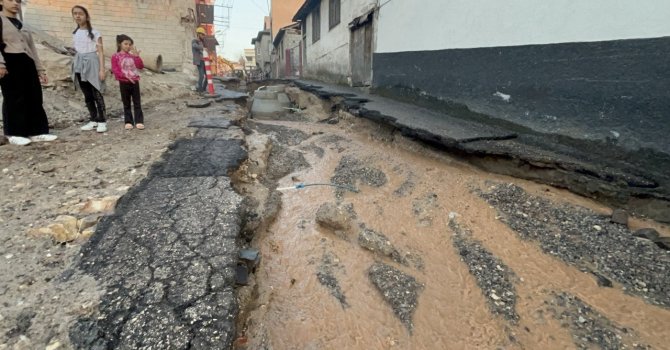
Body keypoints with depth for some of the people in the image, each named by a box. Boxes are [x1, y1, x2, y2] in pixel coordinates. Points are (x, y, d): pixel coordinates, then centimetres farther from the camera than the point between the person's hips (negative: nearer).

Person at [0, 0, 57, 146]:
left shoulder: (22, 25, 24)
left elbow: (32, 49, 22)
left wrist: (40, 70, 17)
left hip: (27, 65, 7)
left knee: (34, 98, 3)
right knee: (14, 100, -4)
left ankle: (36, 132, 8)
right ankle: (14, 134, 4)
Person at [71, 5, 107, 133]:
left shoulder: (94, 33, -3)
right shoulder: (75, 33, 13)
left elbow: (101, 52, -8)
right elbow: (76, 51, 16)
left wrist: (102, 69, -15)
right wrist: (76, 68, 14)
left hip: (92, 64, -6)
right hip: (80, 65, 6)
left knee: (97, 94, -7)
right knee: (87, 96, 7)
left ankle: (102, 121, -4)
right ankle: (94, 120, 13)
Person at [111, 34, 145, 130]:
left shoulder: (132, 55, 9)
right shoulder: (115, 56, -1)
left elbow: (140, 66, -1)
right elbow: (115, 70, -8)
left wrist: (136, 56, -11)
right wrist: (126, 76, -19)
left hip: (135, 81, 3)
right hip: (124, 83, -2)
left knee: (137, 102, 2)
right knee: (126, 103, 6)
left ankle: (139, 121, 5)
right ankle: (128, 122, 11)